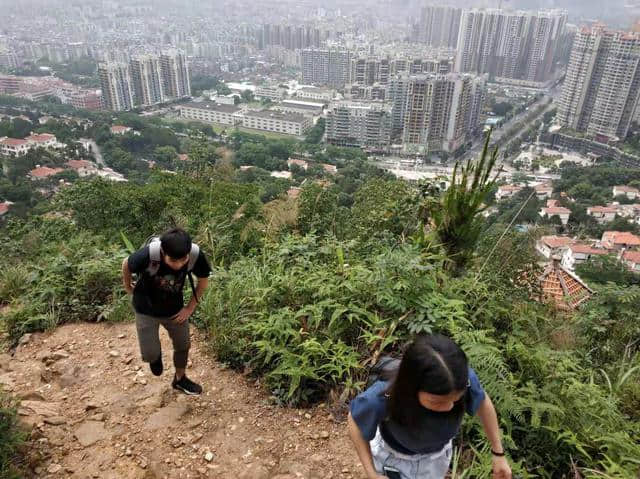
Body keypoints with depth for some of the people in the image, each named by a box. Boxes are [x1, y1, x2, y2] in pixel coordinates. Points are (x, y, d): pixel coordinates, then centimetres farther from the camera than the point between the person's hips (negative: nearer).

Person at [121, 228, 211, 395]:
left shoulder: (196, 255, -32)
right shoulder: (147, 255, -38)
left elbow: (203, 280, -10)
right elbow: (126, 264, -14)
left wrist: (190, 307, -8)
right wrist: (128, 287, 3)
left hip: (175, 309, 2)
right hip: (146, 309, -2)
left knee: (183, 346, 17)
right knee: (150, 355, -1)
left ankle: (180, 379, 46)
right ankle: (156, 356, 37)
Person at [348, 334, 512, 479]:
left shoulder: (464, 379, -36)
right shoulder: (381, 398, -42)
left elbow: (483, 403, -11)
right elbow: (355, 421, -19)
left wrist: (498, 453, -2)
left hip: (436, 457, 3)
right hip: (392, 455, -2)